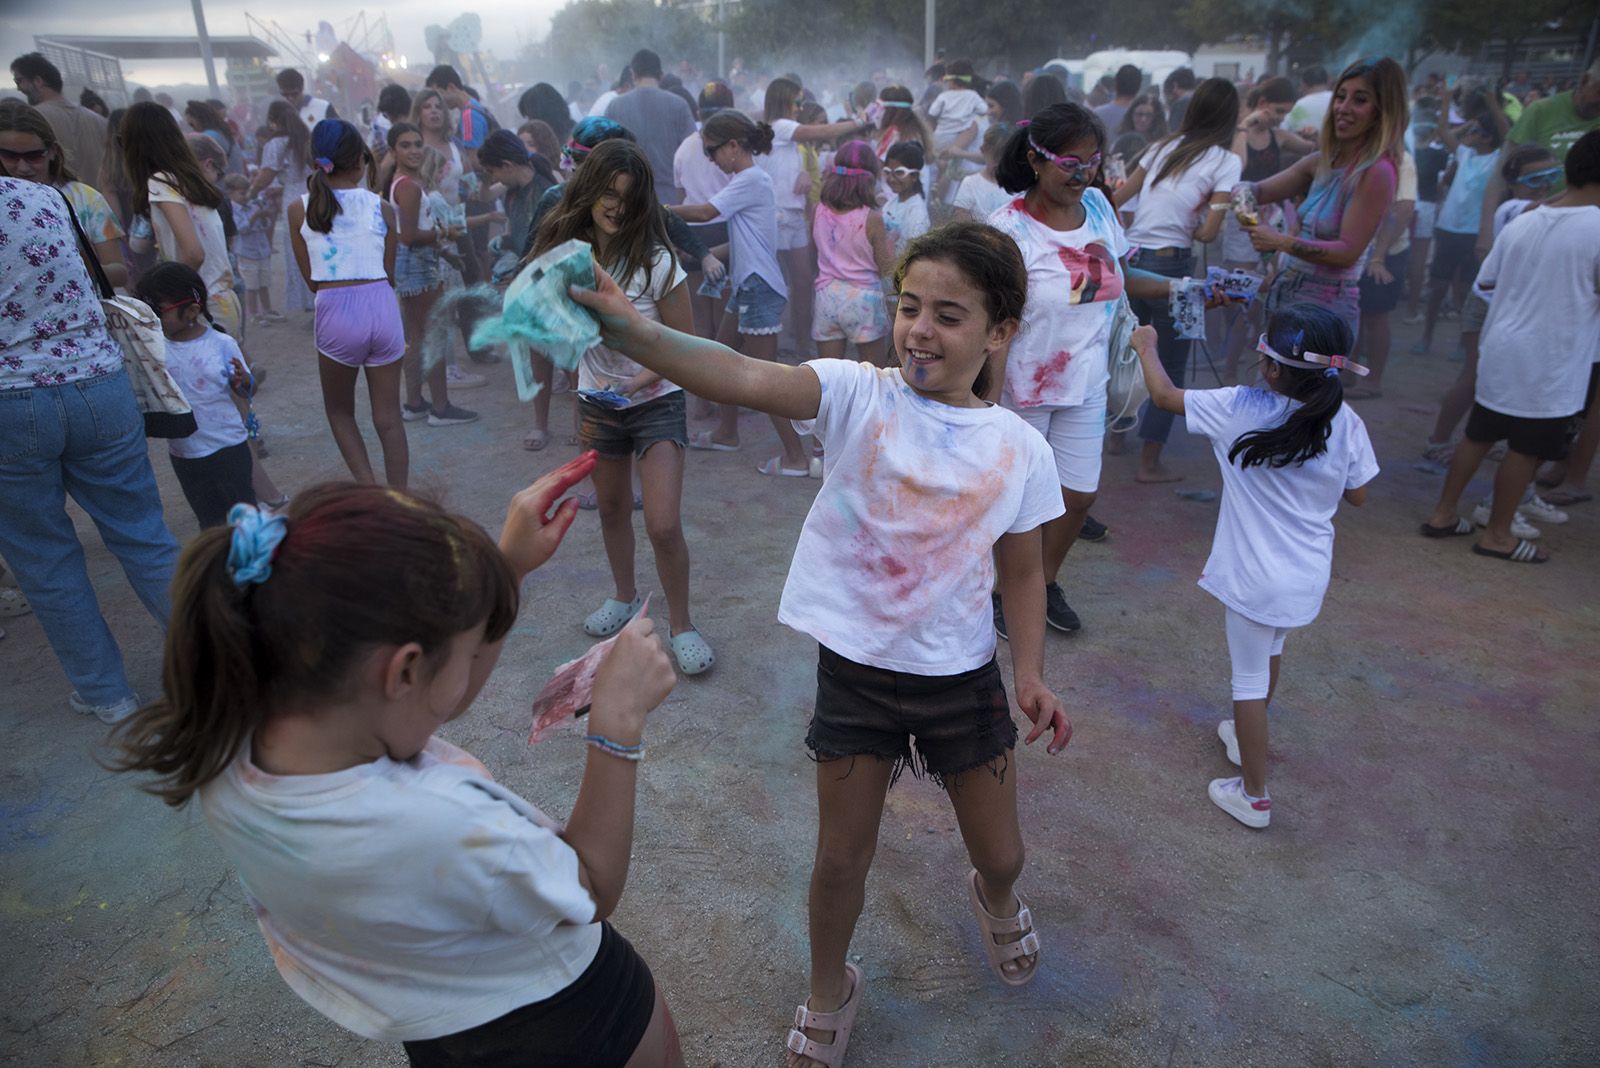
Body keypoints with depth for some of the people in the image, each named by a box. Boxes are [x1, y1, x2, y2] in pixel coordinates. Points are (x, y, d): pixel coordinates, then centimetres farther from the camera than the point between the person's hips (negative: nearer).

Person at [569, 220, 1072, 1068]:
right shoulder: (858, 395, -15)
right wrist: (633, 333, -49)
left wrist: (1031, 673, -7)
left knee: (1000, 853, 18)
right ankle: (829, 993, 44)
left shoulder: (1020, 450, -7)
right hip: (855, 671, -1)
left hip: (962, 678, 2)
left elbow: (1023, 574, 5)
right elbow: (745, 379, -34)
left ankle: (994, 901, 59)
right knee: (841, 859, 12)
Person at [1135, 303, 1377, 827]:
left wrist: (1146, 347, 10)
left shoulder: (1240, 409, -19)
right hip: (1309, 575, 5)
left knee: (1250, 676, 8)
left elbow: (1165, 395, -7)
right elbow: (1357, 494, 3)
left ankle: (1254, 795, 19)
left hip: (1255, 577, -5)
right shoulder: (1346, 423, -8)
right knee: (1270, 652, 29)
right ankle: (1246, 735, 52)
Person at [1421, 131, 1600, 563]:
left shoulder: (1521, 222, 2)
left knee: (1478, 435, 16)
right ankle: (1497, 534, 16)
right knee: (1525, 450, 6)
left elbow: (1486, 280, 11)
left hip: (1501, 350, 6)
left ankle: (1443, 514, 23)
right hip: (1551, 364, -6)